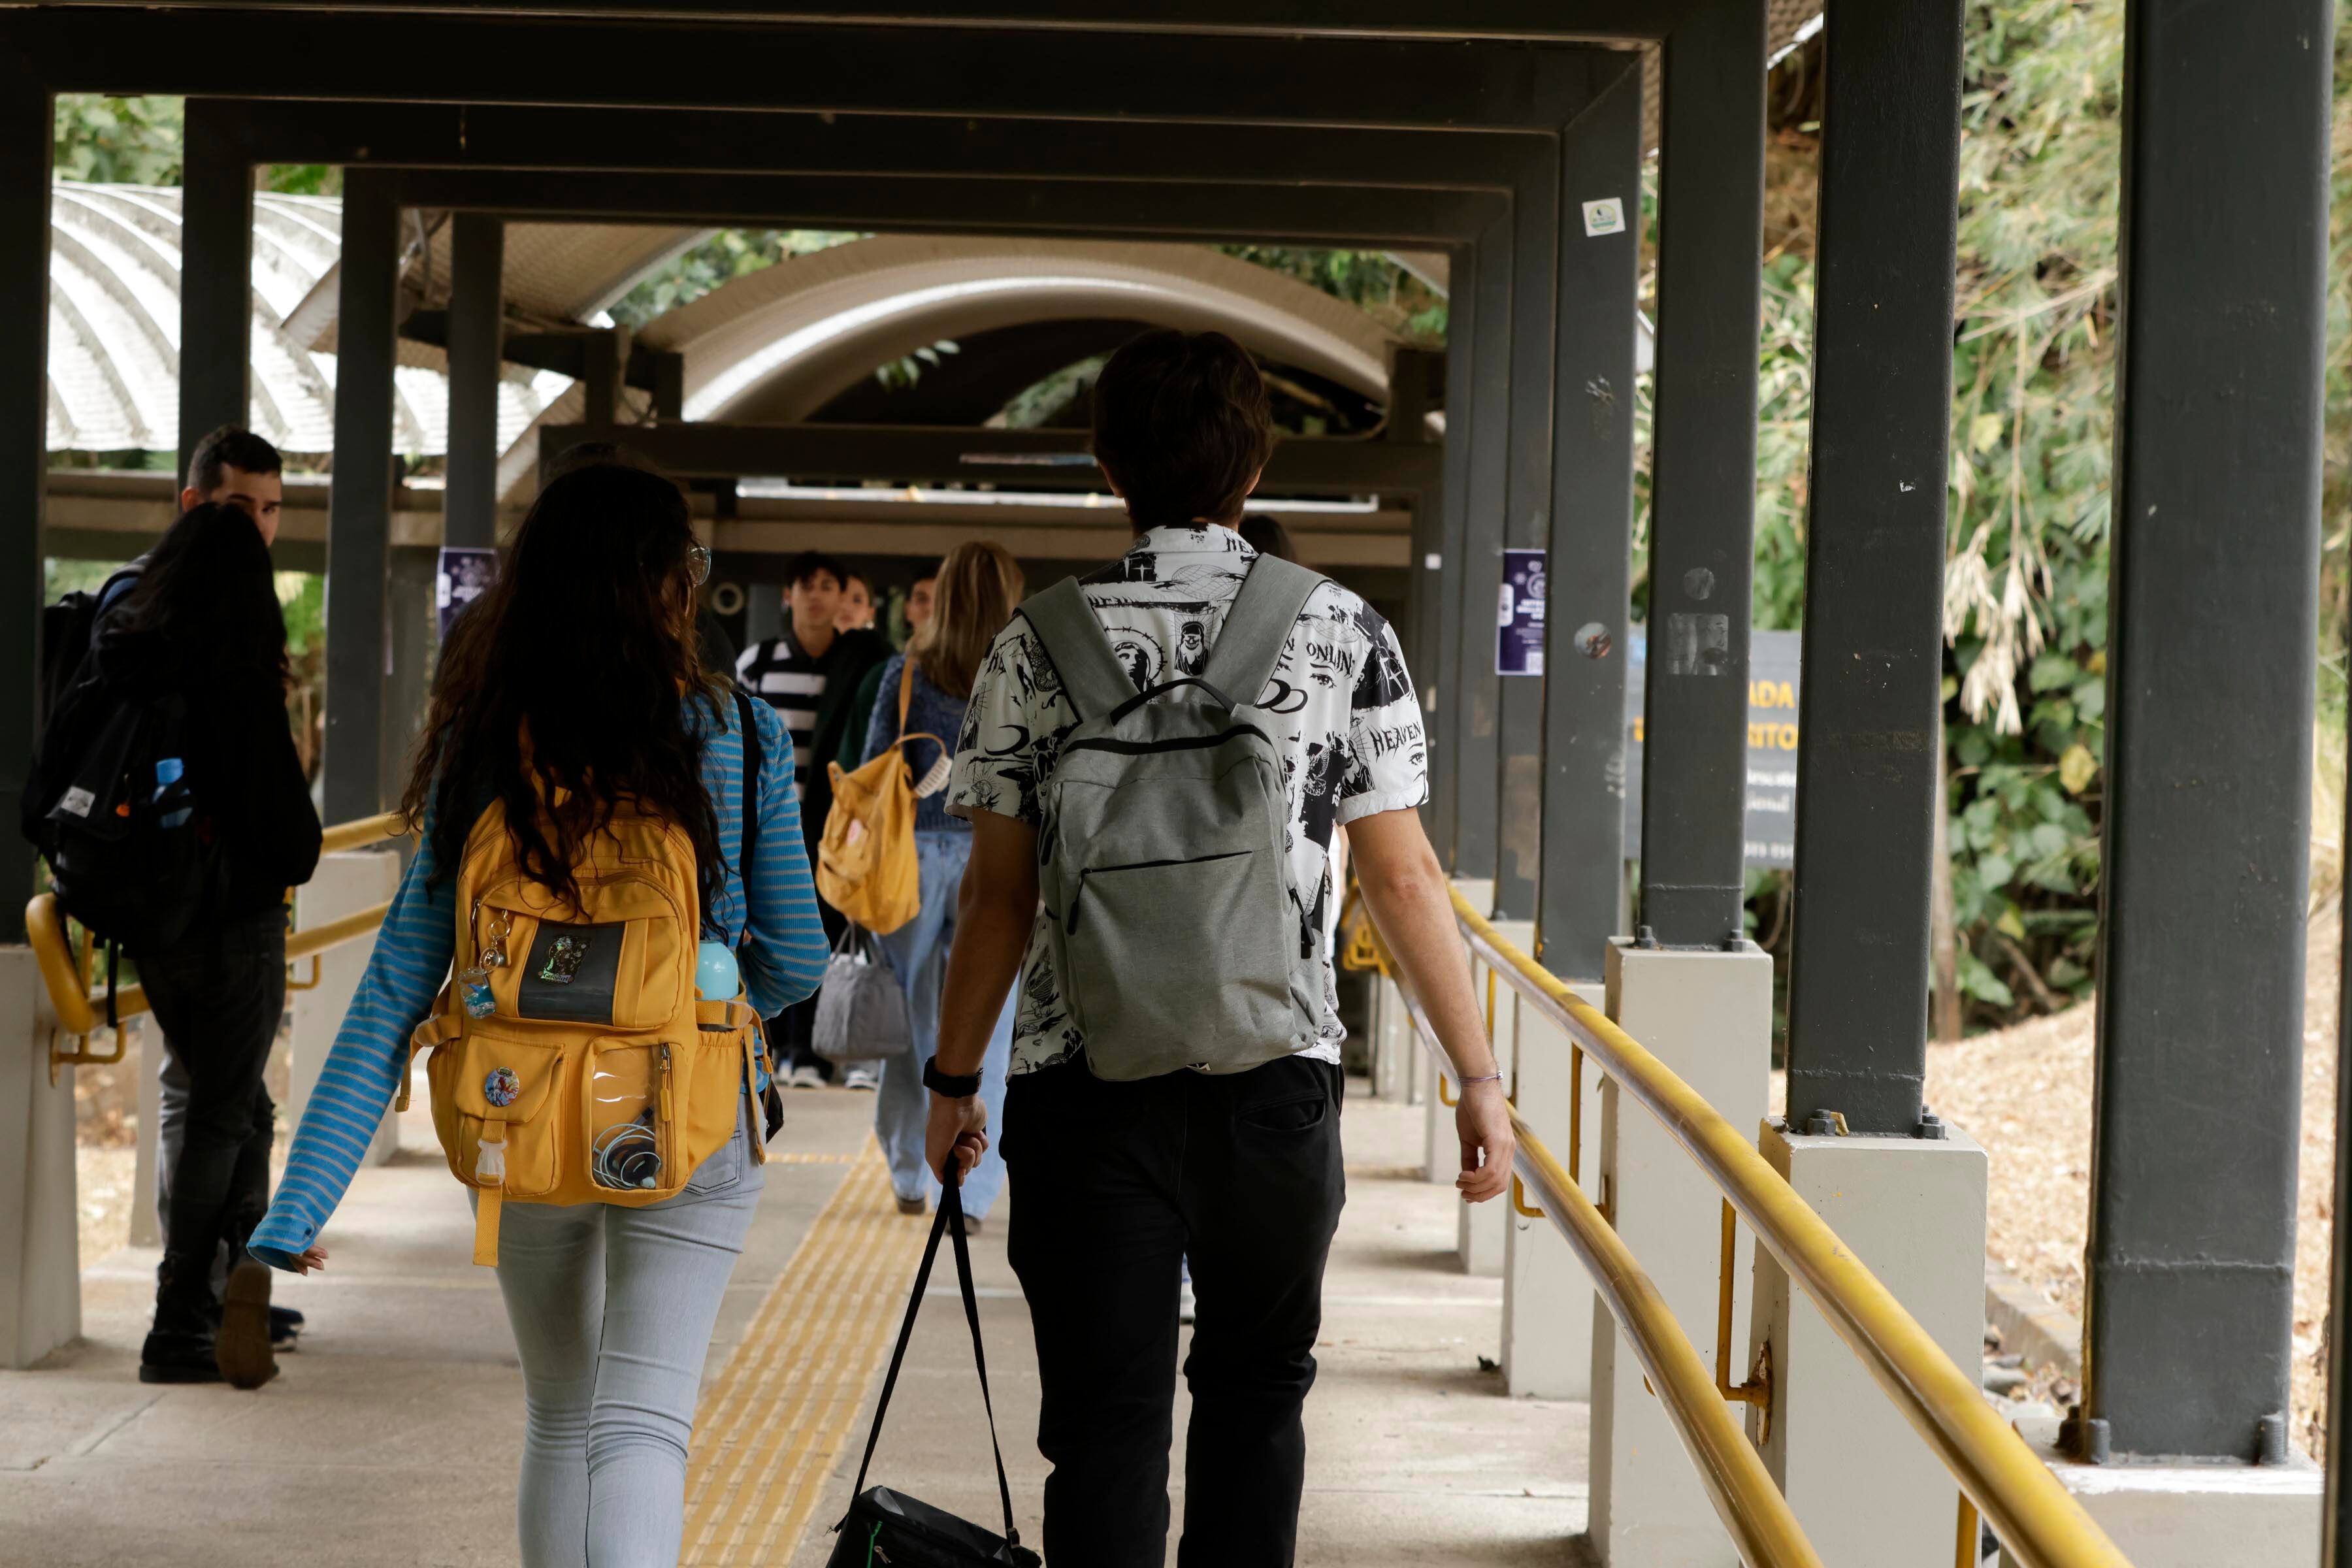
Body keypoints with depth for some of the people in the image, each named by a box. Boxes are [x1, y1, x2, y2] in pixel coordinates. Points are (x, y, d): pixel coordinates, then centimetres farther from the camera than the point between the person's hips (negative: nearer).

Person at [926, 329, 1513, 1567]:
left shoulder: (1039, 646, -1)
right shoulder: (1343, 635, -1)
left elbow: (999, 892, 1)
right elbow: (1402, 878, -2)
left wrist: (952, 1074, 12)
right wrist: (1478, 1077, 4)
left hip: (1084, 1088, -1)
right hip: (1275, 1081, 1)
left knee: (1104, 1418, 3)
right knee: (1255, 1389, 19)